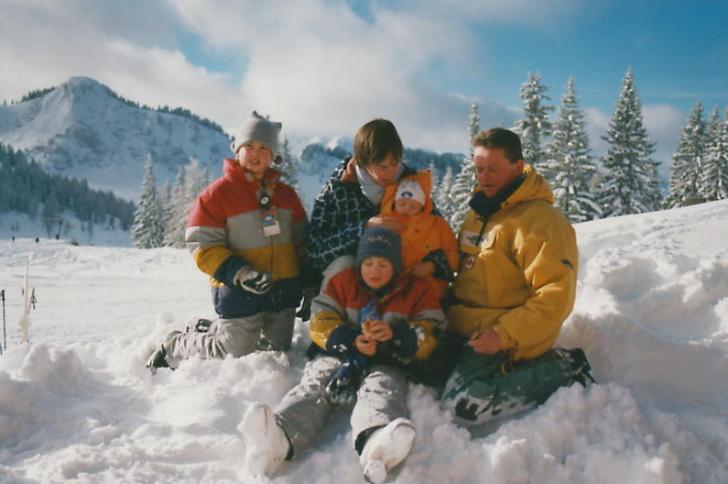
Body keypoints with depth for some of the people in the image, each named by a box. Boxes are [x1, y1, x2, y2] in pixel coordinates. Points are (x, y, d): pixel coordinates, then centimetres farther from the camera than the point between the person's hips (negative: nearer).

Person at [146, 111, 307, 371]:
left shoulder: (286, 194, 8)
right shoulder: (217, 194, -9)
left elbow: (301, 241, 15)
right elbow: (203, 247, -13)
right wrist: (240, 274, -25)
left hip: (284, 290, 6)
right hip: (239, 293, -6)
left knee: (276, 350, 18)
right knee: (233, 354, 0)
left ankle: (213, 330, 36)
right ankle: (173, 347, 25)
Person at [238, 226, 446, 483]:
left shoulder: (417, 289, 10)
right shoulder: (342, 281, 13)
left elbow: (428, 339, 1)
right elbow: (320, 325, 4)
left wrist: (395, 334, -21)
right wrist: (351, 339, -17)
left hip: (386, 363, -1)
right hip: (339, 354, 2)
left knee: (382, 389, -37)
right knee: (315, 385, -31)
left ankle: (376, 445, -74)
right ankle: (277, 438, -63)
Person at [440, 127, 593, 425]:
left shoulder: (541, 220, -15)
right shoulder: (477, 215, 13)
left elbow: (556, 295, -22)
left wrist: (505, 334, -24)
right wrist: (448, 316, 12)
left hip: (507, 341, -10)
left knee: (463, 405, -24)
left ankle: (562, 372, -5)